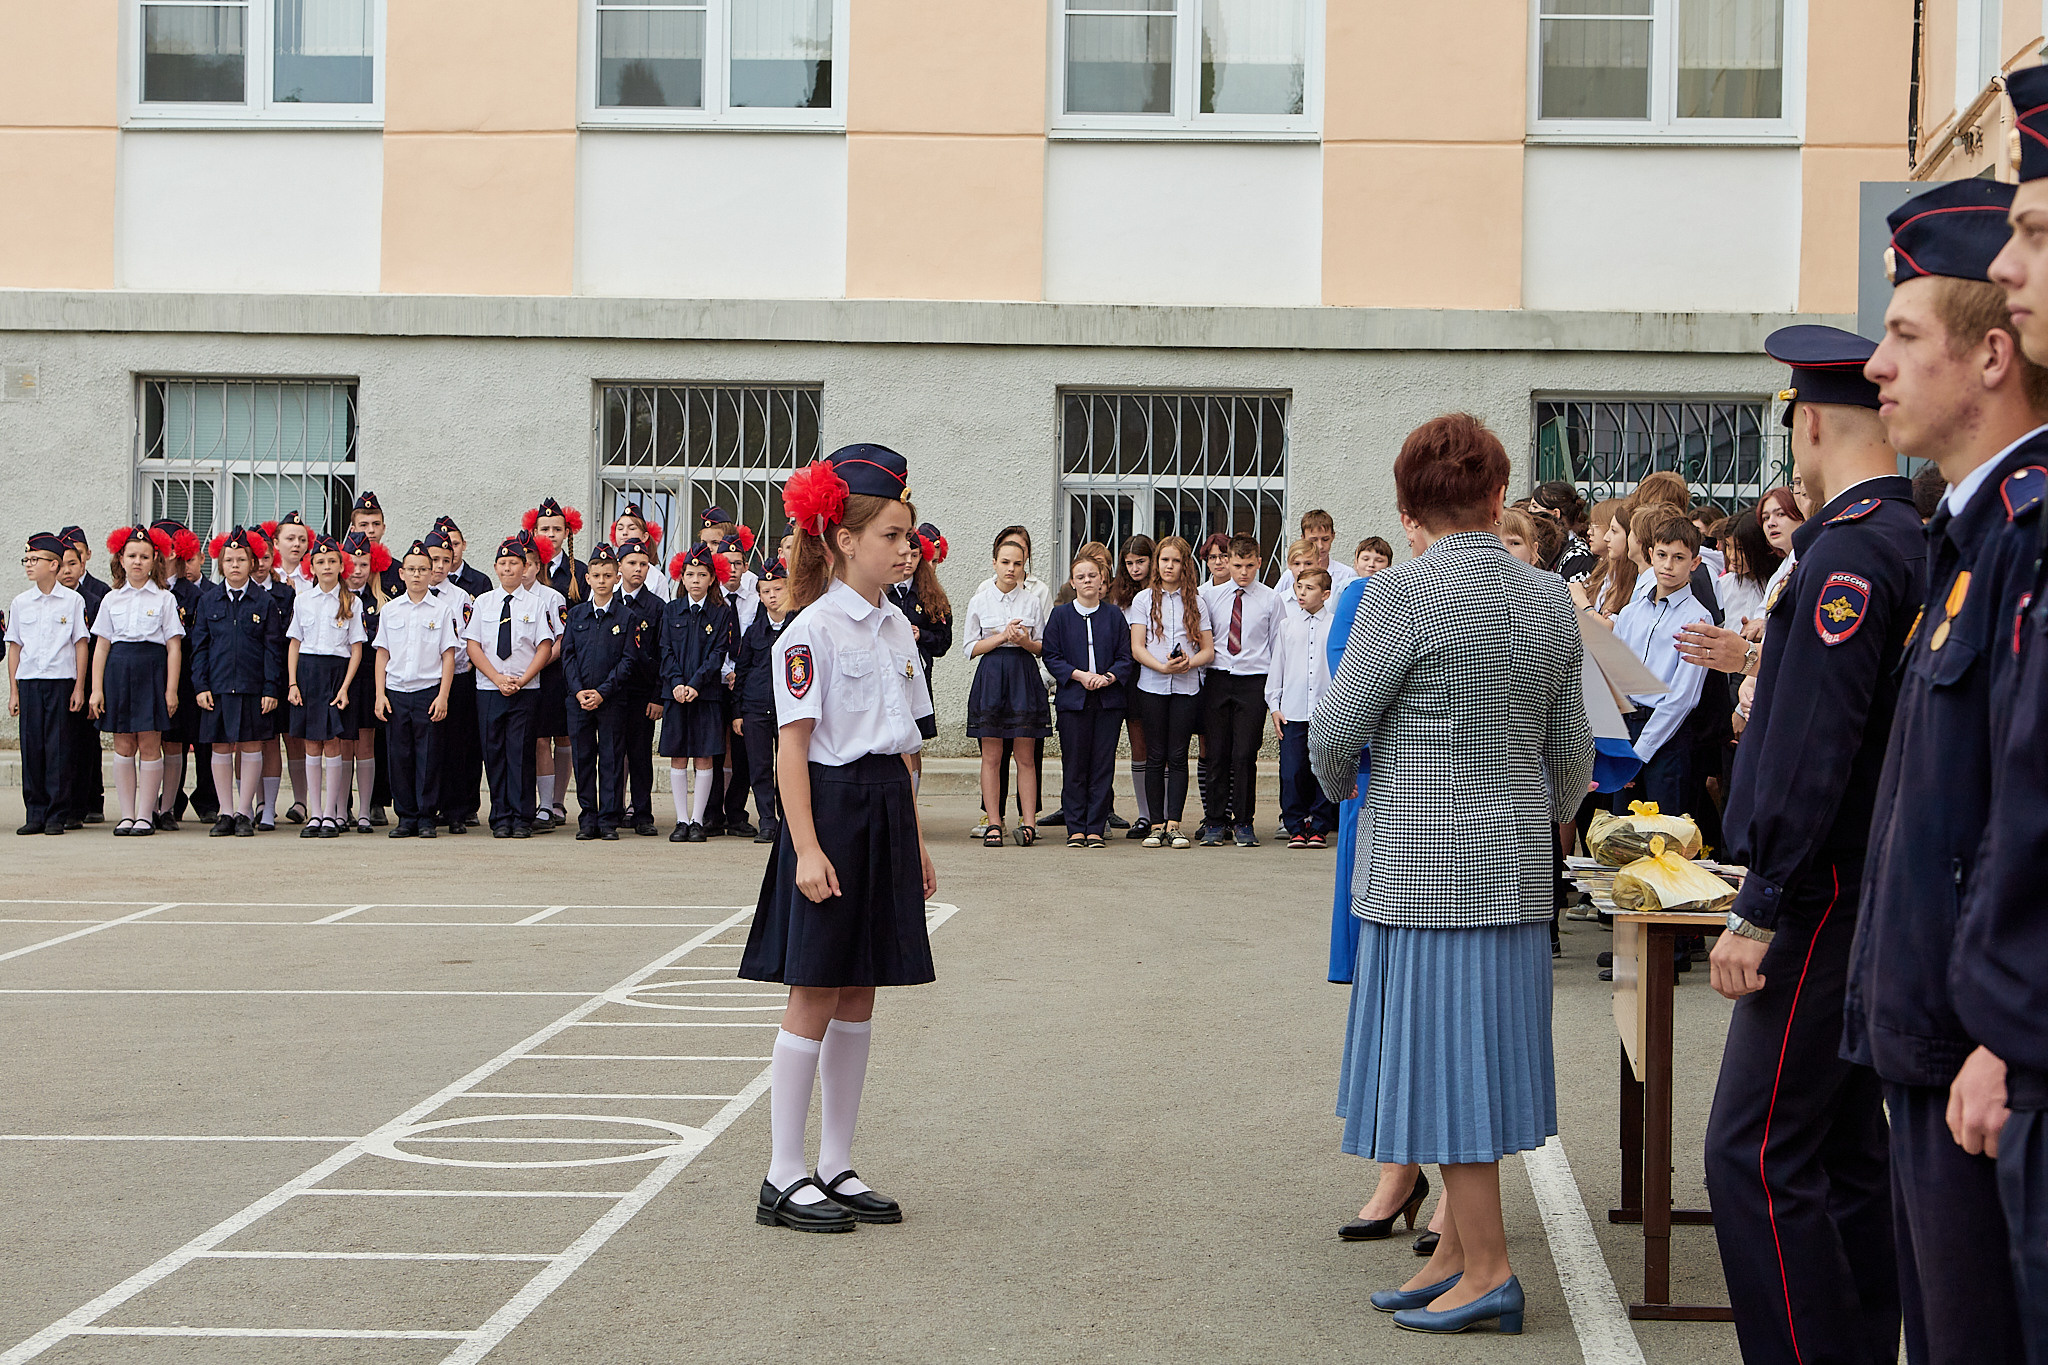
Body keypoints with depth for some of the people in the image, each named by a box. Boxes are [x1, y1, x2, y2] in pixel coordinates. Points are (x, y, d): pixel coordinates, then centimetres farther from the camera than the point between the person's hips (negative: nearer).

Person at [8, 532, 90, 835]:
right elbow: (14, 647, 12)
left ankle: (57, 815, 3)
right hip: (28, 682, 3)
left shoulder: (73, 600, 1)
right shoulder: (20, 603, 9)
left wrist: (79, 687, -3)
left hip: (61, 681, -3)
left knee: (58, 748, -3)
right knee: (32, 747, 2)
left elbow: (82, 645, 2)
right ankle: (35, 814, 8)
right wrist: (13, 690, 7)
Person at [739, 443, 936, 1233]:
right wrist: (807, 847, -20)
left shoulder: (896, 628, 12)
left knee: (858, 996, 11)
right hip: (832, 806, -8)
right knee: (815, 998, -3)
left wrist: (914, 839, 16)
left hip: (886, 813, 8)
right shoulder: (813, 630, -11)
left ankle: (836, 1167, 18)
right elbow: (793, 744, -14)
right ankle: (783, 1177, 4)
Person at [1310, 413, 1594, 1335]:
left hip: (1428, 868, -7)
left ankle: (1488, 1270, 3)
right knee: (1479, 1051, 13)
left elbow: (1335, 730, -10)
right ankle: (1455, 1251, 20)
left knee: (1443, 1058, 0)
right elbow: (1572, 751, 12)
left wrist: (1339, 786, 12)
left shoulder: (1406, 592, -14)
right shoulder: (1551, 601, 5)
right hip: (1517, 866, 7)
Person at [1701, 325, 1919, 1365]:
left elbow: (1812, 748, -22)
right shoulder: (1919, 538, 12)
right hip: (1878, 898, 10)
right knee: (1846, 1148, 14)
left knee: (1757, 1154, -8)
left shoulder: (1850, 551, -17)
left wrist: (1760, 911, -19)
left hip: (1826, 897, -10)